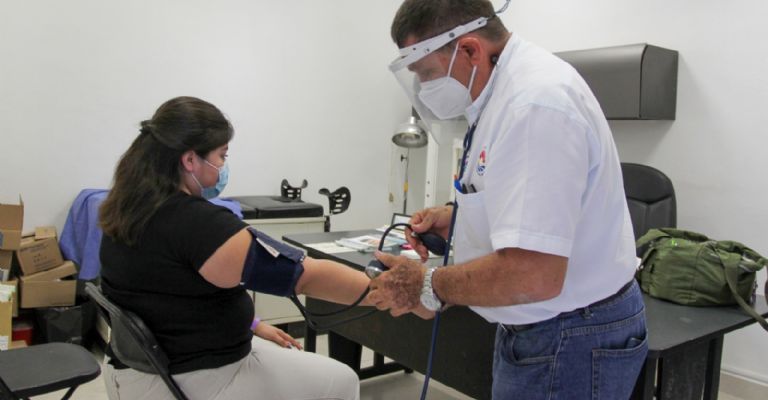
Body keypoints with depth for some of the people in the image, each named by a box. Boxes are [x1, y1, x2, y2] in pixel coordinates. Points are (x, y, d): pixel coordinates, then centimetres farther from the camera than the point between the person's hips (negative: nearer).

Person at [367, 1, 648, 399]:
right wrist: (460, 215, 7)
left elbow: (531, 276, -33)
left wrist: (426, 286, -18)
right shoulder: (508, 86, 5)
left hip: (570, 341, -9)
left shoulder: (534, 102, -28)